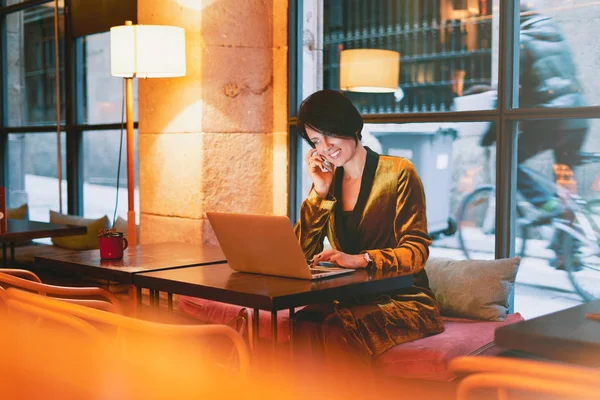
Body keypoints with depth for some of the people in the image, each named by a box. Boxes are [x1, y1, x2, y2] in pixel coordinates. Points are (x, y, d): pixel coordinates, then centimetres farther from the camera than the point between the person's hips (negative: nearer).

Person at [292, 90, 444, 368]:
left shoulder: (398, 173, -4)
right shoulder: (328, 181, 13)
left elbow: (417, 251, -11)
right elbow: (301, 254, 5)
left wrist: (361, 259, -26)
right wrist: (319, 191, -2)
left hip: (403, 301, -4)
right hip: (349, 300, 4)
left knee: (336, 331, -33)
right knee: (304, 325, -28)